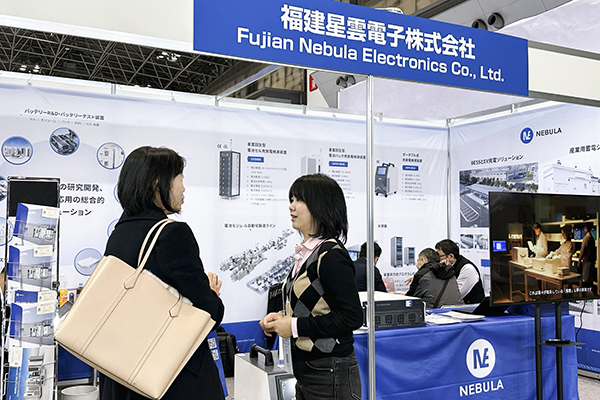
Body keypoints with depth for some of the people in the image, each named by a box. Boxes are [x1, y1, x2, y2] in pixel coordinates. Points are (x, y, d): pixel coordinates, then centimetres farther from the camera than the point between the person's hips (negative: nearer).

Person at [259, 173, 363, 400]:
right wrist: (283, 318, 3)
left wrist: (295, 327, -19)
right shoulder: (307, 253, 8)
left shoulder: (331, 256, -18)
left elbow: (352, 317, -23)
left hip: (330, 375, -9)